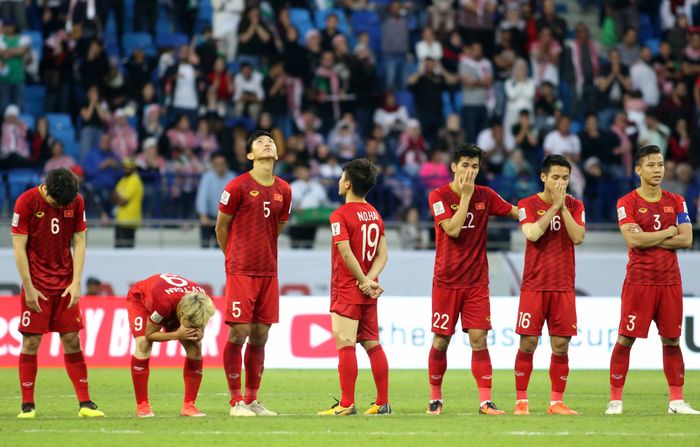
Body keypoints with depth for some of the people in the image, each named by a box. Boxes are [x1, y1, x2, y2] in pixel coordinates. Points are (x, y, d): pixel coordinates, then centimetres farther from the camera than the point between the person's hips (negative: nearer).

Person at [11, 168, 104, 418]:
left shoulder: (76, 203, 0)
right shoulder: (26, 202, -10)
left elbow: (79, 243, 5)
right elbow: (19, 247, -9)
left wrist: (76, 283, -3)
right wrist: (29, 288, -11)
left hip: (65, 283, 3)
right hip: (37, 285, -3)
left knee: (72, 341, 2)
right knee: (31, 342, -4)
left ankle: (85, 403, 4)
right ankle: (27, 405, 2)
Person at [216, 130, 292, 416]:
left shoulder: (283, 190, 9)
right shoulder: (238, 186, -6)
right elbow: (221, 226, 4)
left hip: (268, 271, 5)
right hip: (241, 271, -5)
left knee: (260, 336, 6)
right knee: (239, 333, -7)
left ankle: (252, 400, 14)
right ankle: (236, 401, -1)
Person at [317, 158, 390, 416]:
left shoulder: (340, 215, -11)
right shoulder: (375, 214, 11)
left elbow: (346, 253, -19)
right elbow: (382, 254, 6)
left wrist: (364, 282, -12)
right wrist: (370, 280, -7)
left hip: (347, 291, -7)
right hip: (369, 292, 7)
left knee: (345, 344, -8)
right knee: (373, 344, 10)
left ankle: (346, 404, -13)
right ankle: (382, 402, 10)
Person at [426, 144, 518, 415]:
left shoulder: (485, 196, 4)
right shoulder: (439, 196, -6)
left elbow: (515, 212, 13)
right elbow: (453, 229, -18)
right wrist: (466, 195, -16)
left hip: (477, 281, 2)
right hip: (446, 281, -2)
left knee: (478, 338, -7)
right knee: (441, 341, 3)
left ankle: (485, 401, -9)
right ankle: (435, 398, 18)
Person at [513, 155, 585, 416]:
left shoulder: (574, 206, 8)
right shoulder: (528, 205, 1)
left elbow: (578, 237, -7)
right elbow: (532, 234, -16)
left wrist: (563, 206, -10)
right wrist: (554, 206, -14)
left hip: (563, 286, 2)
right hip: (534, 285, -2)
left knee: (561, 346, 1)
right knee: (528, 343, -4)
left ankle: (557, 402, 7)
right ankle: (521, 401, 3)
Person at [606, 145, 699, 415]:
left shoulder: (676, 202, 10)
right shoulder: (627, 203, -2)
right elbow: (633, 240, -17)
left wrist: (648, 239, -10)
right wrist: (668, 232, -7)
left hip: (670, 281, 4)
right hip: (639, 280, -4)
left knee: (672, 340, 5)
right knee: (626, 339, -4)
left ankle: (676, 401, 10)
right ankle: (615, 400, 1)